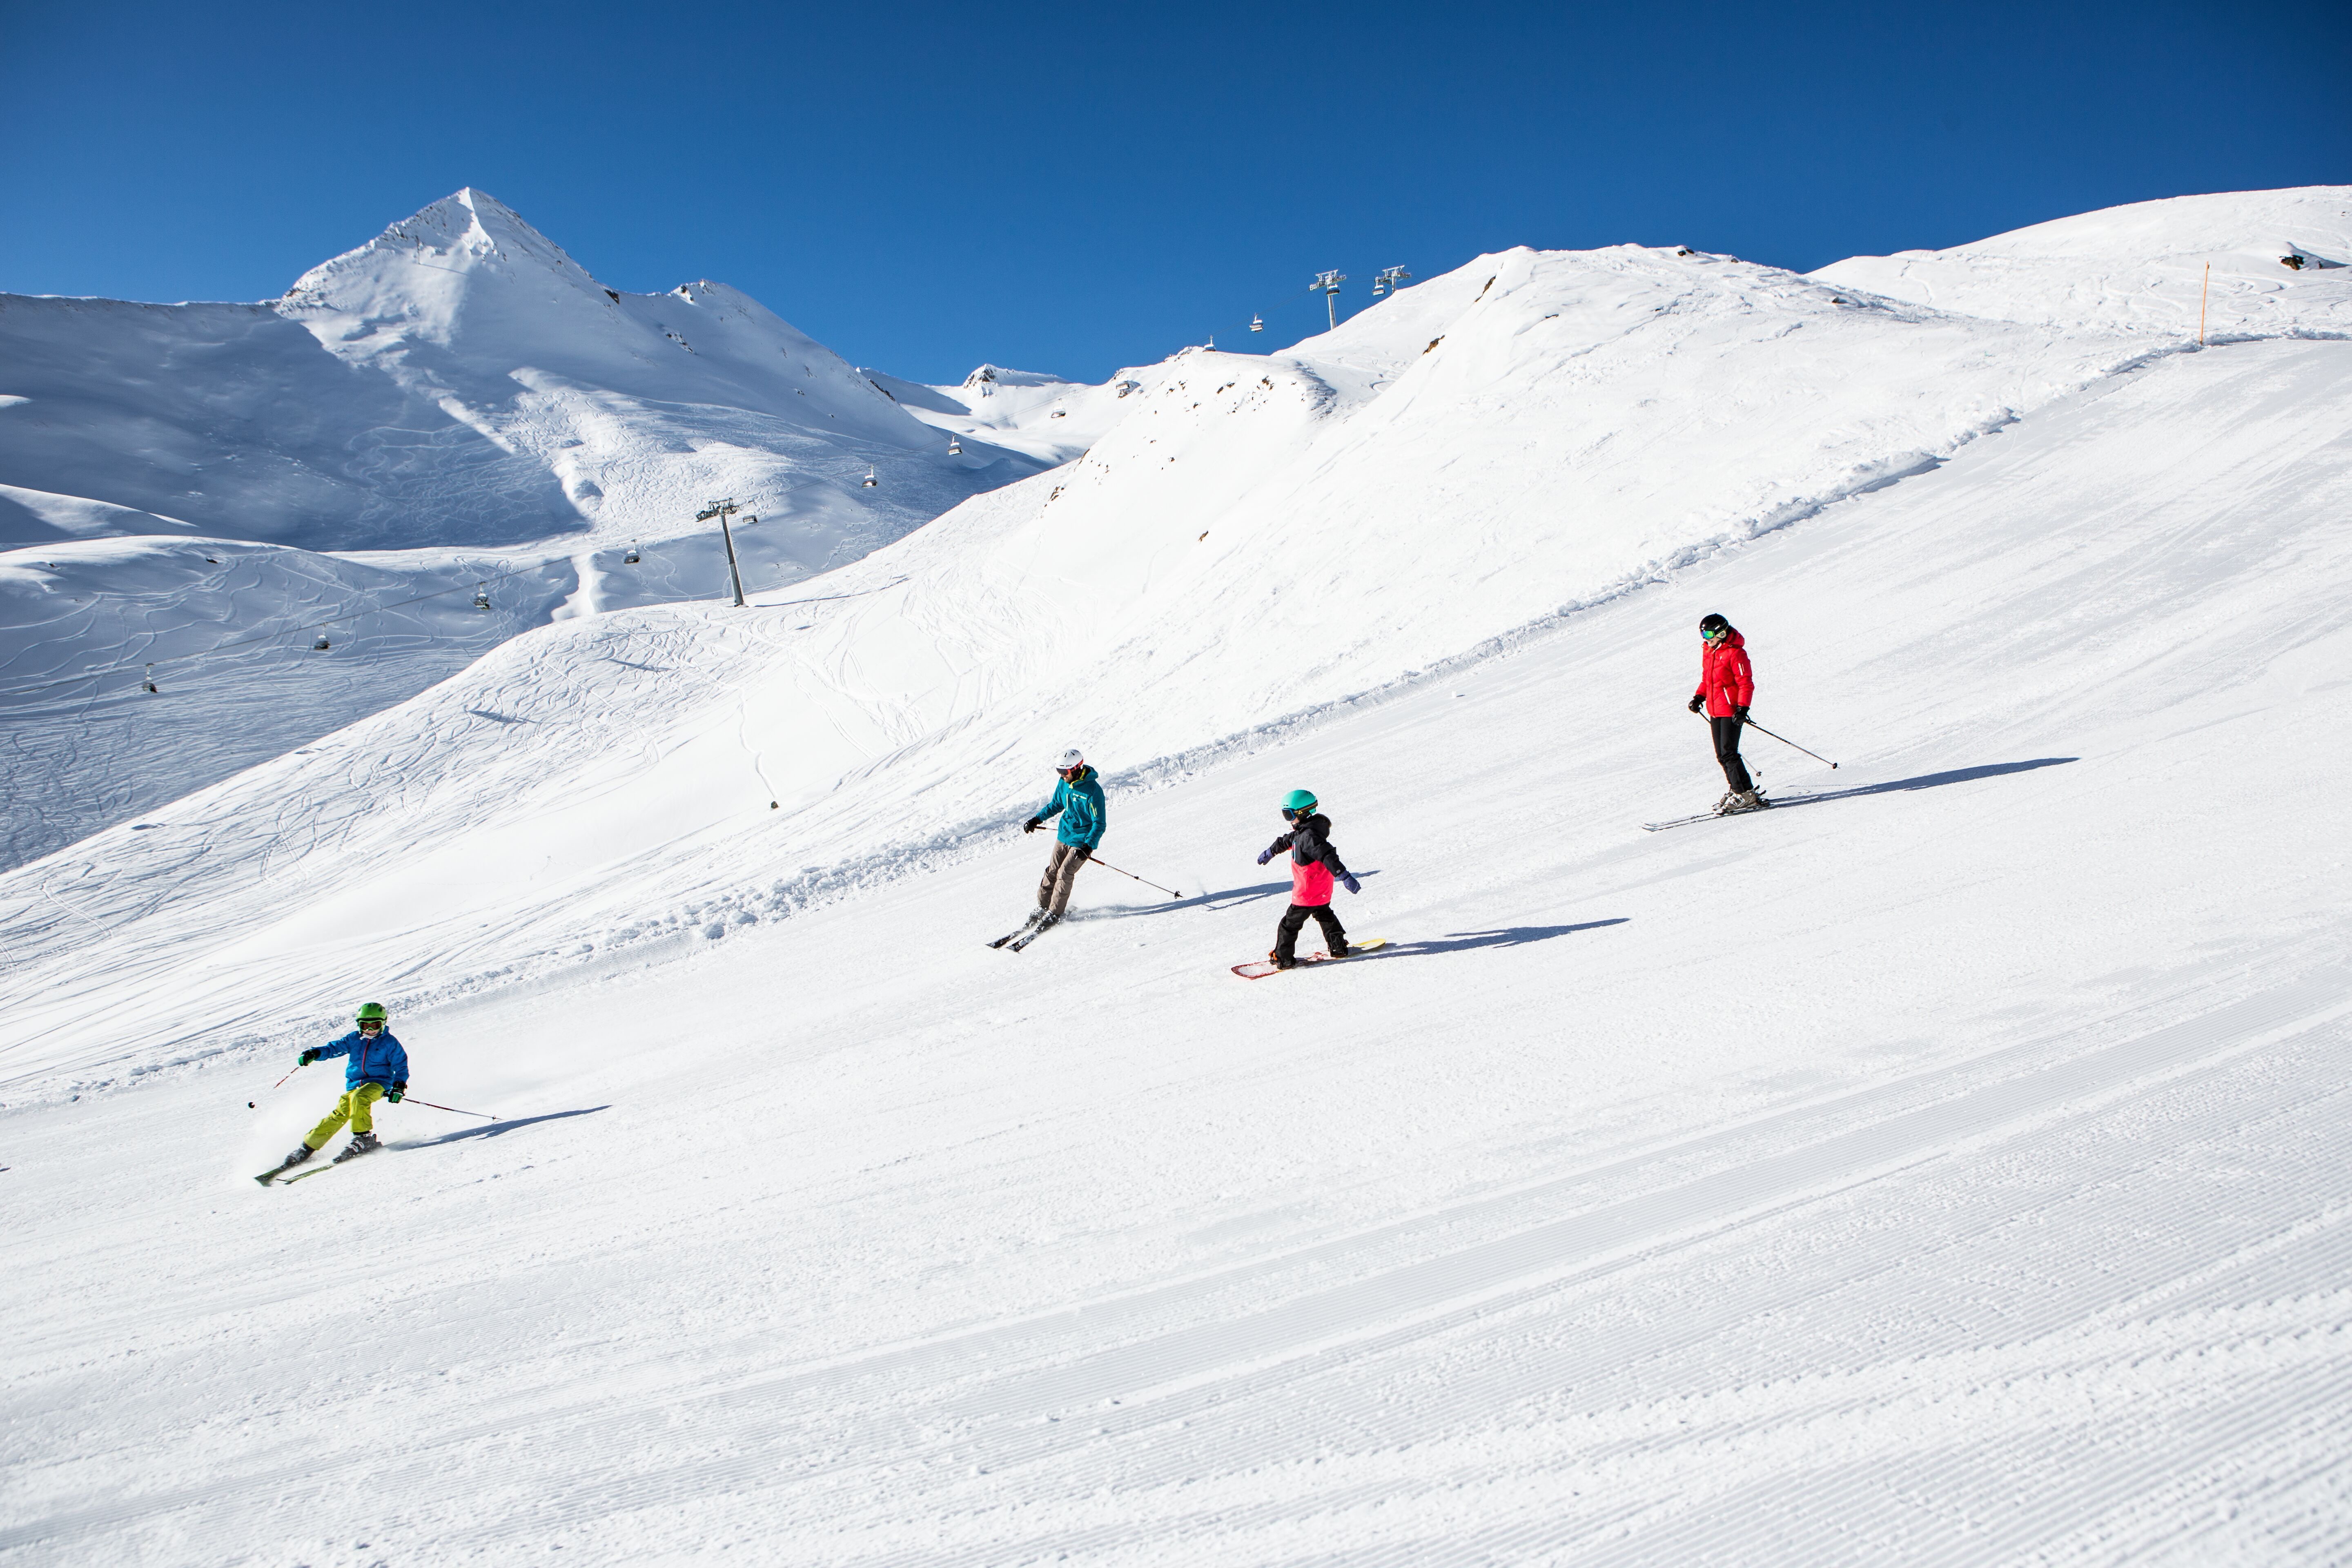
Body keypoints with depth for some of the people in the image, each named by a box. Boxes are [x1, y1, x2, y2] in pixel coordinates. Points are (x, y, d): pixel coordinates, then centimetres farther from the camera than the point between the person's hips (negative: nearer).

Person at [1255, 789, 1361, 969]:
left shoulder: (1309, 836, -28)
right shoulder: (1302, 832, 5)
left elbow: (1328, 856, -37)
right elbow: (1286, 841, 25)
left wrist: (1345, 876, -45)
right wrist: (1270, 852, 43)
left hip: (1308, 893, -10)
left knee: (1290, 924, 4)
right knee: (1324, 915, 29)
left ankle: (1284, 959, 13)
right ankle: (1339, 947, 36)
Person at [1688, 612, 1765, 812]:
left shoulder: (1735, 653, -13)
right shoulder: (1708, 651, 12)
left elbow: (1746, 683, -15)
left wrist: (1743, 707, -24)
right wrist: (1699, 697, 10)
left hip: (1731, 710, -9)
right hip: (1715, 711, 9)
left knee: (1728, 753, -13)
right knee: (1722, 756, 10)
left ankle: (1746, 794, -9)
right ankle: (1737, 791, 20)